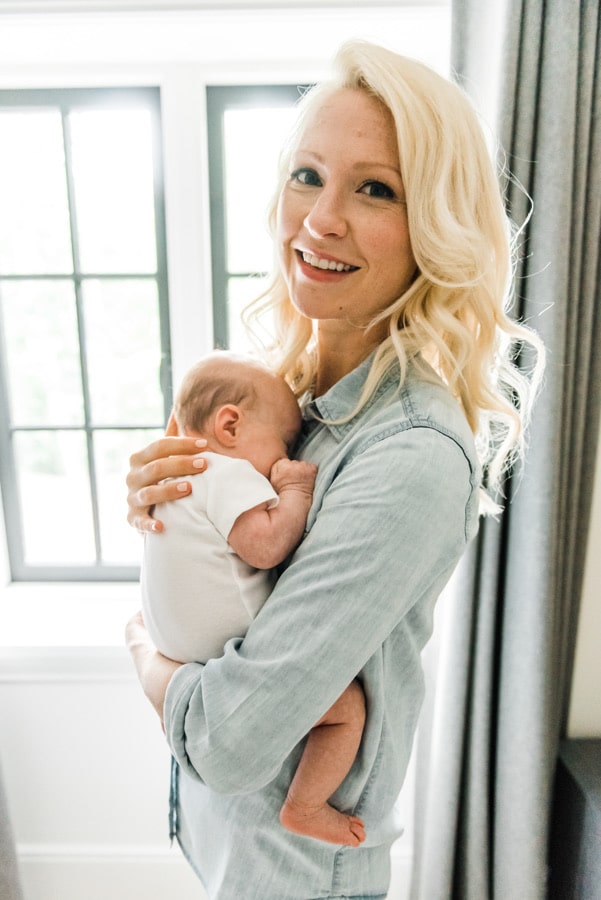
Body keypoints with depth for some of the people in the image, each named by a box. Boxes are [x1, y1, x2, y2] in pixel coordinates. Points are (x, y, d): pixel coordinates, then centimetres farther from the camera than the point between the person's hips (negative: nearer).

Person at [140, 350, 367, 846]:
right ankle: (305, 809, 3)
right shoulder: (228, 473, -20)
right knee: (348, 704, -7)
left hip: (182, 653, 10)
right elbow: (265, 545, -30)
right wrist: (298, 491, -18)